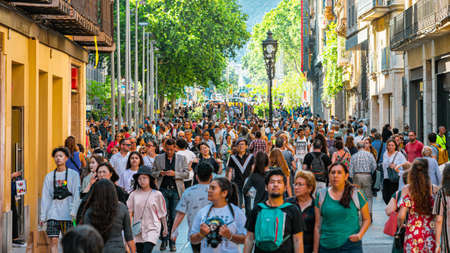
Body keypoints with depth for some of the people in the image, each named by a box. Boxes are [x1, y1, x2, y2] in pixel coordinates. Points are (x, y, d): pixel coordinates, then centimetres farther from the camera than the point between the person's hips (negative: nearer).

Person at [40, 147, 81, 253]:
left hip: (68, 214, -2)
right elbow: (45, 197, 10)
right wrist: (43, 216, 4)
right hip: (53, 214, 2)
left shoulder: (73, 174, 5)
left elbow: (76, 195, -1)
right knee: (53, 240, -5)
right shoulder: (49, 176, 12)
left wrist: (73, 211, -12)